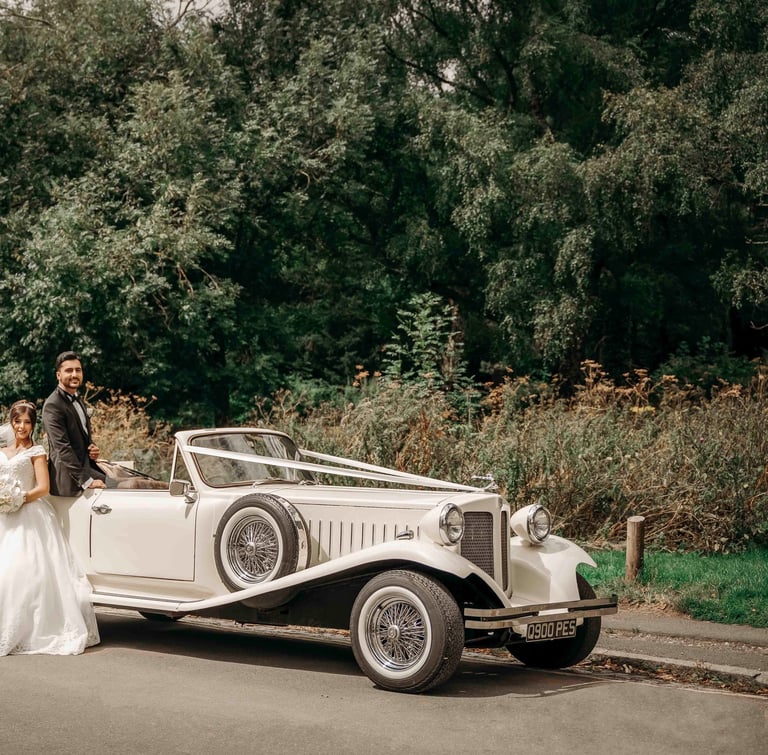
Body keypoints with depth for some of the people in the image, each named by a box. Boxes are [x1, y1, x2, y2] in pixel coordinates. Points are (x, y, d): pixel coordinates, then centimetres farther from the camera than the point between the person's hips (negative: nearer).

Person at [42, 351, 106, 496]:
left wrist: (92, 447, 4)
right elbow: (63, 448, -21)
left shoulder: (77, 400, 16)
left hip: (85, 467, 9)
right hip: (69, 479, -9)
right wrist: (86, 481, -25)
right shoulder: (53, 405, -14)